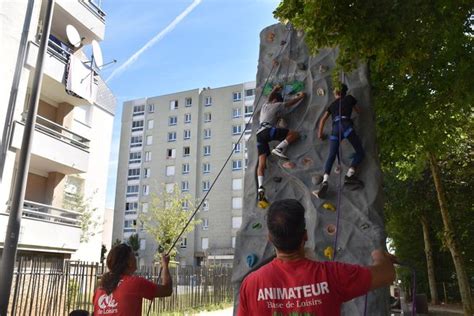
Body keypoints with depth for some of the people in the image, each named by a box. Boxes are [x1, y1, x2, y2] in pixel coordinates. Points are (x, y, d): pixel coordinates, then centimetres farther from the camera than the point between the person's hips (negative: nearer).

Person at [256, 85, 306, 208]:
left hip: (259, 134, 7)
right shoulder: (277, 105, 15)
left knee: (261, 164, -3)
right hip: (268, 130, -6)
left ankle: (260, 187, -17)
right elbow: (290, 103, 29)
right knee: (294, 134, -5)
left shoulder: (264, 105, 30)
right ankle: (279, 149, -18)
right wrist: (301, 96, 44)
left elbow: (269, 98, 52)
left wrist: (275, 90, 67)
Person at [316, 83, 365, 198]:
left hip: (335, 128, 3)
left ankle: (325, 180, -28)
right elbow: (359, 111, 31)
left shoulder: (332, 105, 28)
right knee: (360, 152, 4)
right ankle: (349, 175, -16)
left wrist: (320, 133, 31)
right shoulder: (349, 98, 21)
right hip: (346, 125, -3)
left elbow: (323, 119, 22)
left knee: (331, 156, -5)